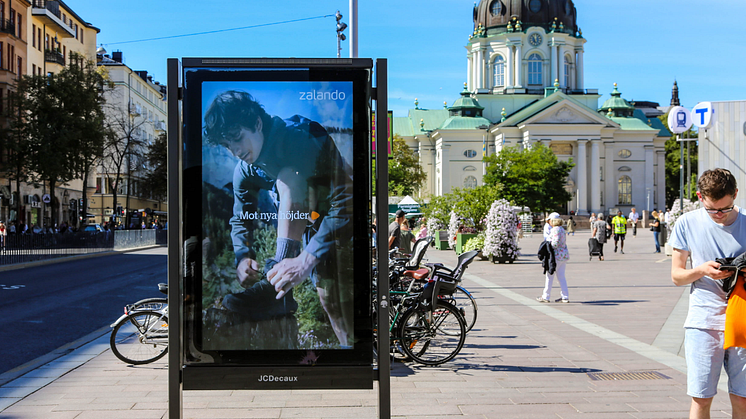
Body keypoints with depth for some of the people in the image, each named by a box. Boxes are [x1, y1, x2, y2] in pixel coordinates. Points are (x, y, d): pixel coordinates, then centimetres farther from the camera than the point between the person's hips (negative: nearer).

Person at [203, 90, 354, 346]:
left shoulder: (297, 138, -29)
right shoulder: (245, 171, -4)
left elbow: (343, 204, -39)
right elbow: (240, 219, 9)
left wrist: (306, 260, -47)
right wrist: (242, 256, -15)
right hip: (310, 221, 7)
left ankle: (275, 288, -37)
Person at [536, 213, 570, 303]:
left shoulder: (555, 229, -15)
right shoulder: (562, 229, 15)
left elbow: (556, 242, -24)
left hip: (556, 256, -9)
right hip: (564, 255, 9)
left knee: (549, 276, 2)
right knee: (561, 277, 10)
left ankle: (546, 297, 9)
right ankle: (565, 297, 8)